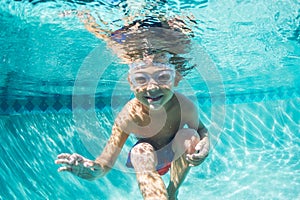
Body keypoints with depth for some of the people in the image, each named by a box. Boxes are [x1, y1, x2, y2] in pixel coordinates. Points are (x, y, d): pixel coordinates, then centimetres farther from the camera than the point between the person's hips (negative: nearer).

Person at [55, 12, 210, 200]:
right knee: (141, 150, -36)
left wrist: (205, 143, -33)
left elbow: (201, 130, -8)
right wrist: (93, 171, -58)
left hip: (176, 155, 3)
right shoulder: (130, 115, -33)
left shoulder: (186, 106, -29)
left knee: (190, 134, -29)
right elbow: (105, 164, -33)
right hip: (146, 159, -3)